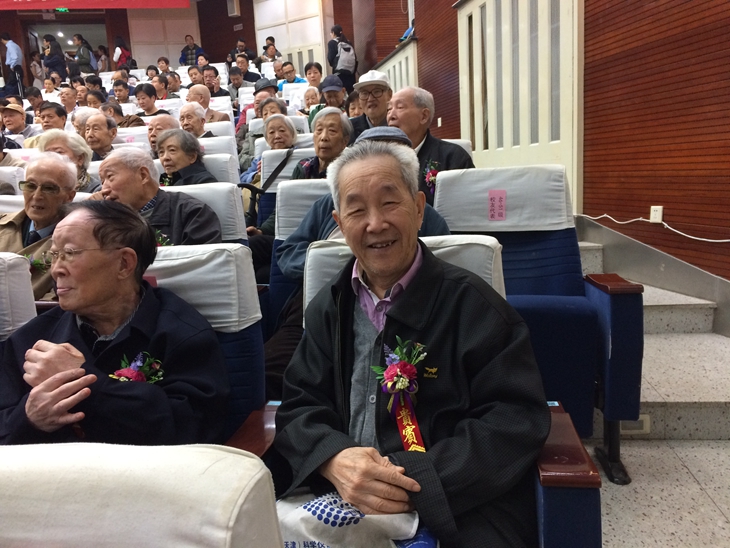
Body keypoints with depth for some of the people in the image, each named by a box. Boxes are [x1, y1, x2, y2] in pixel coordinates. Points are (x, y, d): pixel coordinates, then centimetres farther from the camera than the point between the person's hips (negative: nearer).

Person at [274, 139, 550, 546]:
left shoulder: (472, 303, -3)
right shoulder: (328, 309, 10)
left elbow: (516, 420, -8)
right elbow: (299, 406, 8)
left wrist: (415, 480, -19)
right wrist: (334, 460, -14)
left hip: (459, 510, -1)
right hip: (343, 501, 2)